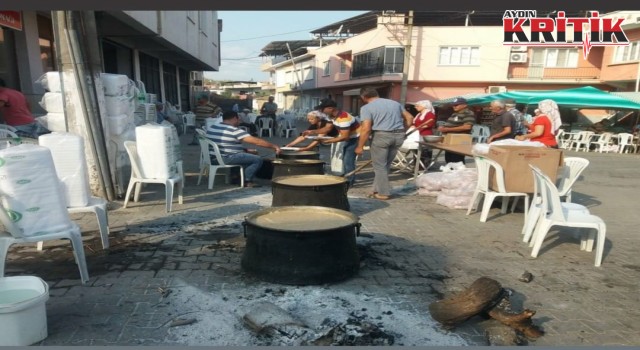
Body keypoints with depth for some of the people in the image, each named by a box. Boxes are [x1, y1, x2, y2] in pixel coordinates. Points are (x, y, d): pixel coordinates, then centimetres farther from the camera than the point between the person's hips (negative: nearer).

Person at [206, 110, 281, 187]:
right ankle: (246, 181, 4)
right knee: (258, 159, -5)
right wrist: (274, 146, -6)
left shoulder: (211, 127, 11)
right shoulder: (235, 131, -14)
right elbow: (256, 141, -15)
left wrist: (246, 150, 17)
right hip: (226, 159, -9)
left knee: (248, 155, 26)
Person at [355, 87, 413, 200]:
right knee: (386, 165, 16)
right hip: (399, 135, 6)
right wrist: (403, 131, 26)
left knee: (379, 166, 6)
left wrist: (360, 146, -7)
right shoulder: (395, 103, 16)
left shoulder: (366, 108, -3)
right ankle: (378, 189, 22)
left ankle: (383, 193, 8)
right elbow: (410, 118, 17)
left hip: (381, 135, -6)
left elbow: (366, 128, -12)